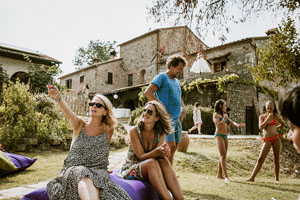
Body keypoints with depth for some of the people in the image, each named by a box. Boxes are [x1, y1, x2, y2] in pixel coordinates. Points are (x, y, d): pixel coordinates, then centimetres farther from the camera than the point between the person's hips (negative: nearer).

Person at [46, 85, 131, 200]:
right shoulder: (79, 125, 2)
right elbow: (67, 113, -18)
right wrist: (57, 97, -35)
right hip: (74, 170, 0)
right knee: (84, 174, -39)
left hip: (98, 172, 1)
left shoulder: (108, 130, 7)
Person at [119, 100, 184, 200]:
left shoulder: (160, 133, -2)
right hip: (131, 169, -3)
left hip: (150, 169, 4)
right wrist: (157, 151, -38)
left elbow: (158, 155, -11)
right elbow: (141, 156, -18)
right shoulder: (134, 131, -14)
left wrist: (164, 152, -36)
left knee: (164, 160, -28)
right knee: (151, 162, -34)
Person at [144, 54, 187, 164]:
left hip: (177, 118, 8)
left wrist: (183, 108, 15)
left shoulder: (177, 81, 21)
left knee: (173, 149, 8)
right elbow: (147, 92, -18)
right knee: (171, 146, -17)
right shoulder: (162, 77, -4)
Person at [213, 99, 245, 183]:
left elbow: (231, 122, 7)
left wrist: (237, 125, -12)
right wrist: (224, 118, -18)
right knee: (223, 155, -16)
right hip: (219, 136, -8)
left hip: (225, 136, 8)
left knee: (223, 156, 8)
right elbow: (218, 125, -16)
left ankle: (219, 174, 16)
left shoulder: (225, 115, 17)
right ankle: (226, 176, -21)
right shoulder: (216, 114, -5)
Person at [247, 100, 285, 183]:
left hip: (276, 138, 2)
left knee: (276, 159, 5)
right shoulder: (262, 116, 5)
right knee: (260, 159, -7)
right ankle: (252, 177, -7)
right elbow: (260, 127, -10)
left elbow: (282, 124, 24)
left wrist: (275, 128, 10)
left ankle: (277, 178, 17)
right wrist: (268, 118, -12)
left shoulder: (275, 116, 8)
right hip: (267, 140, -1)